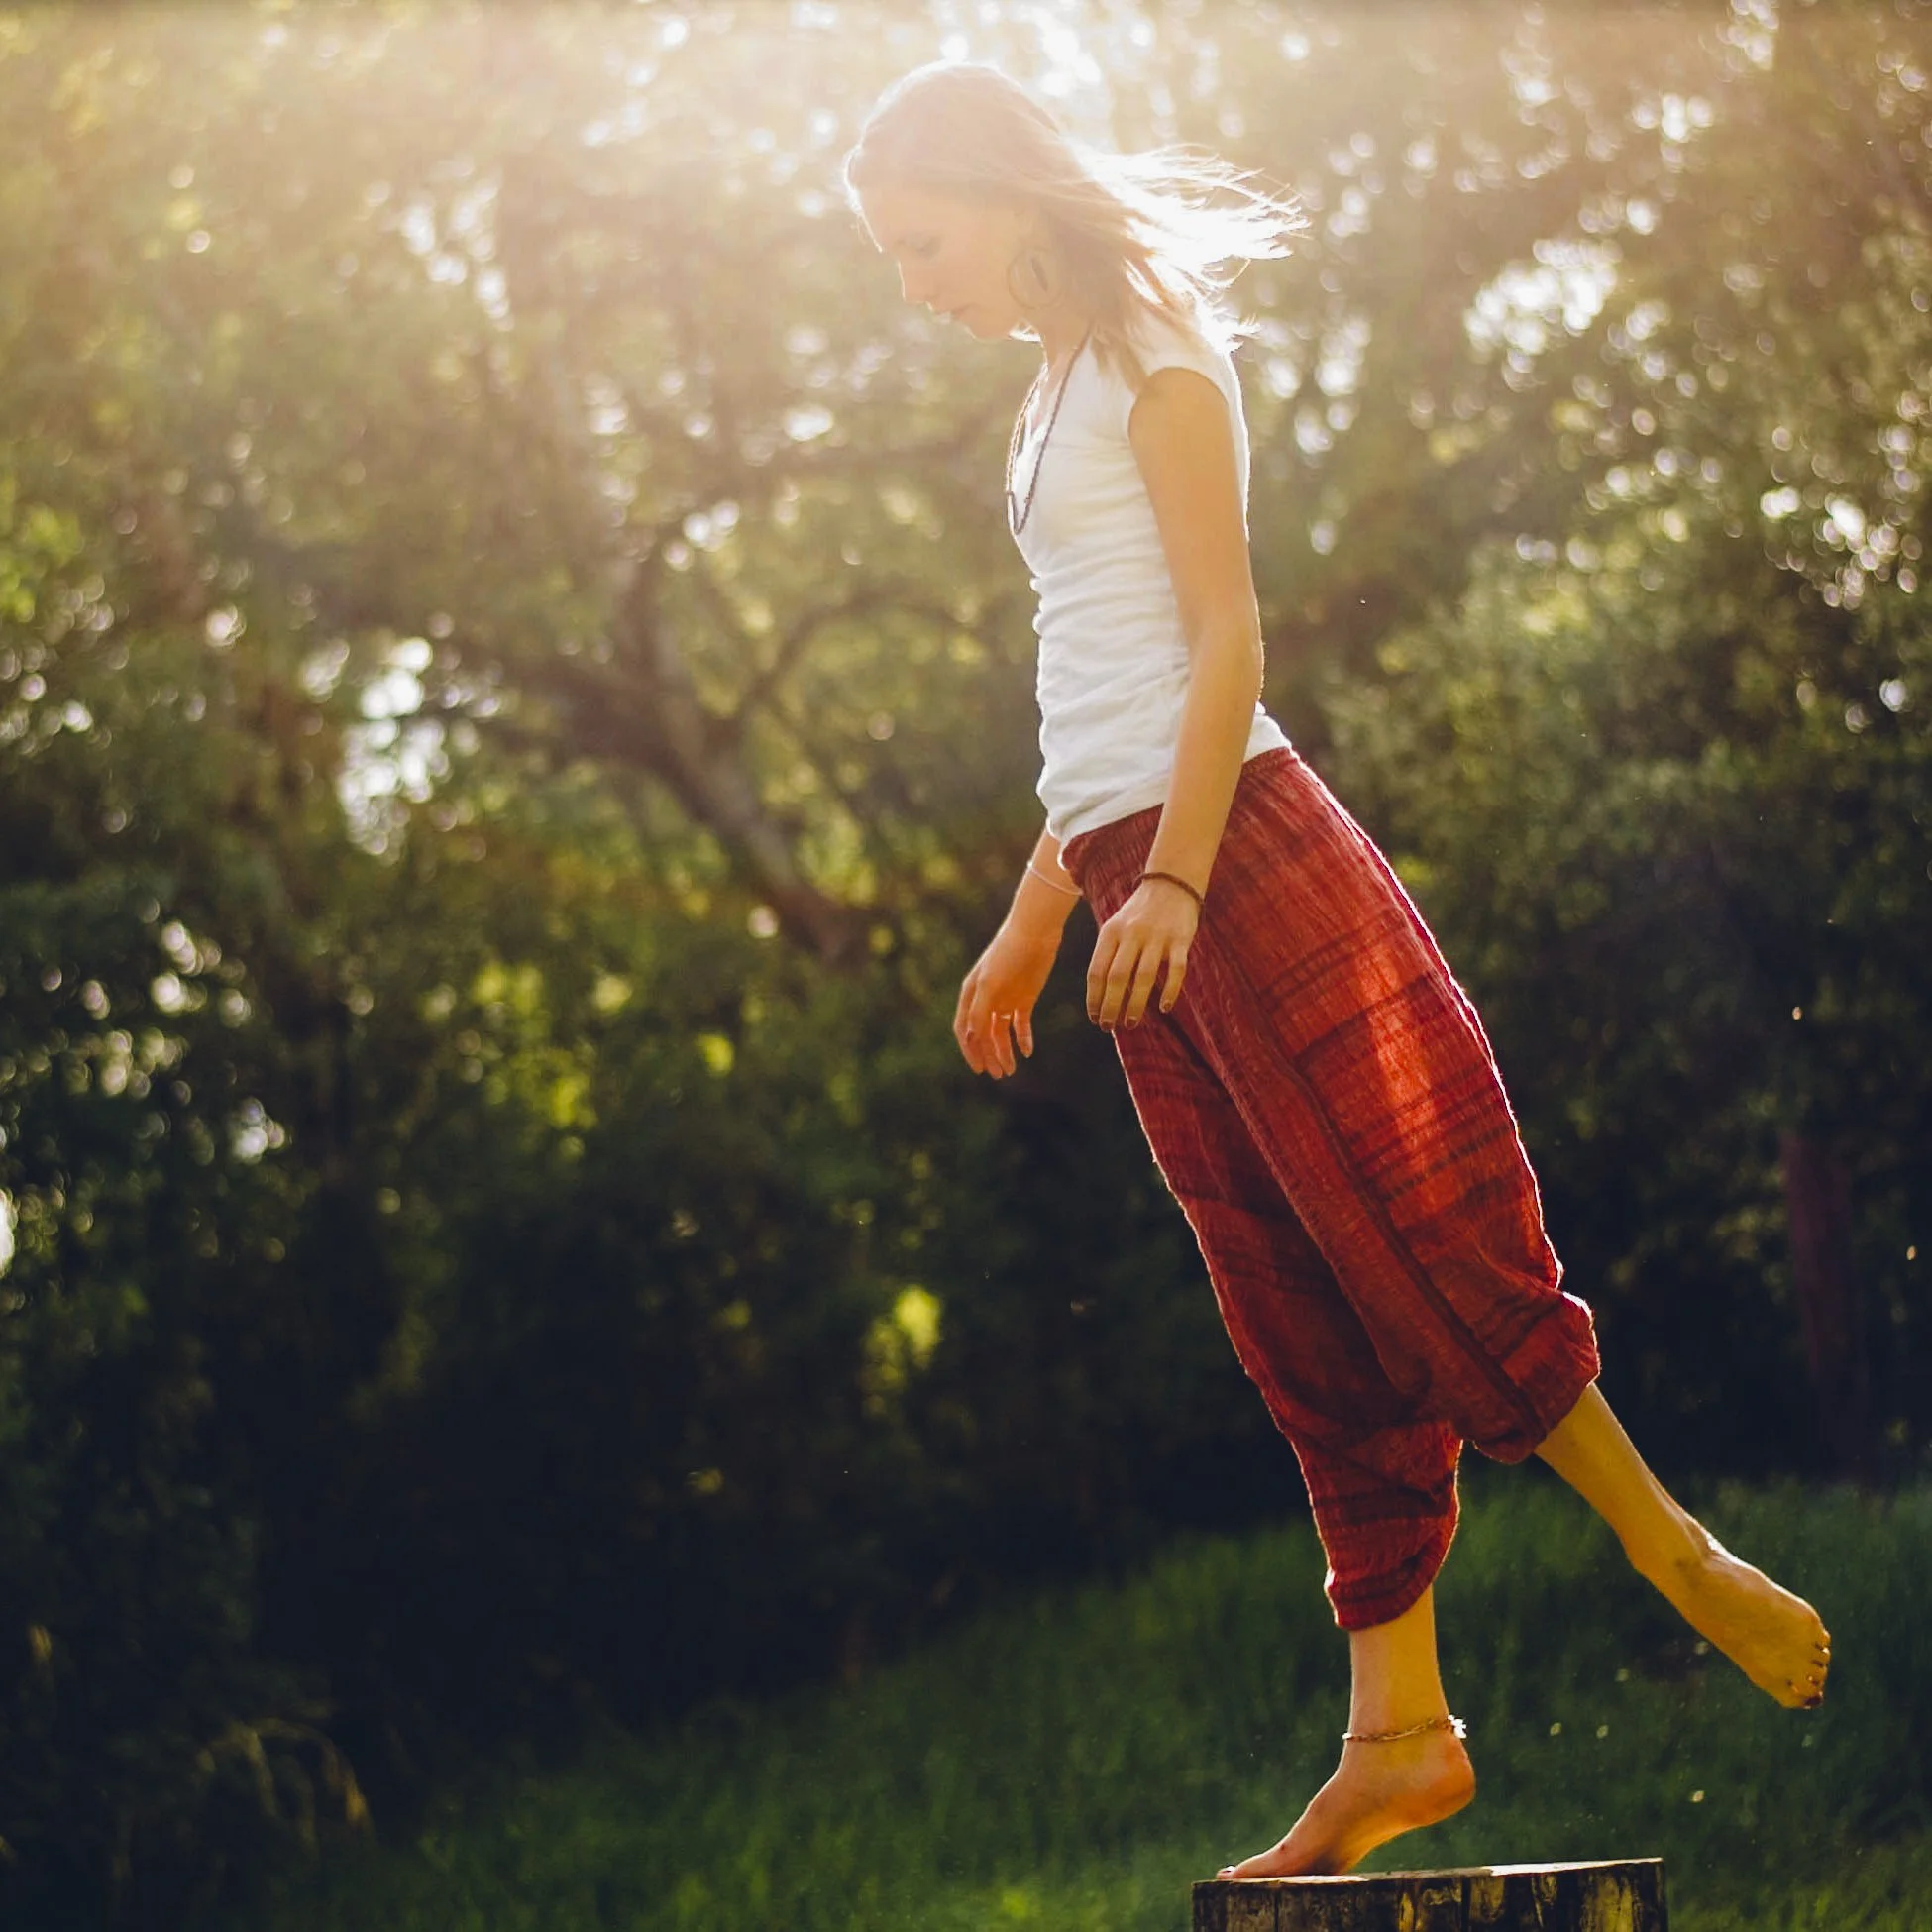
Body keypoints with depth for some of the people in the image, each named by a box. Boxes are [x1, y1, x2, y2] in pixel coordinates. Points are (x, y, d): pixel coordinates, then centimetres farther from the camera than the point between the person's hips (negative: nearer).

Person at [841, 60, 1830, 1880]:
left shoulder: (1151, 356, -1)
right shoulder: (1060, 393, 22)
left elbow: (1225, 643, -10)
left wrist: (1172, 877, -19)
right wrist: (1029, 925, 23)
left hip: (1243, 853, -8)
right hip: (1139, 890, 8)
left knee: (1418, 1242, -10)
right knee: (1308, 1331, 3)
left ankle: (1678, 1554, 3)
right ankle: (1397, 1739, 1)